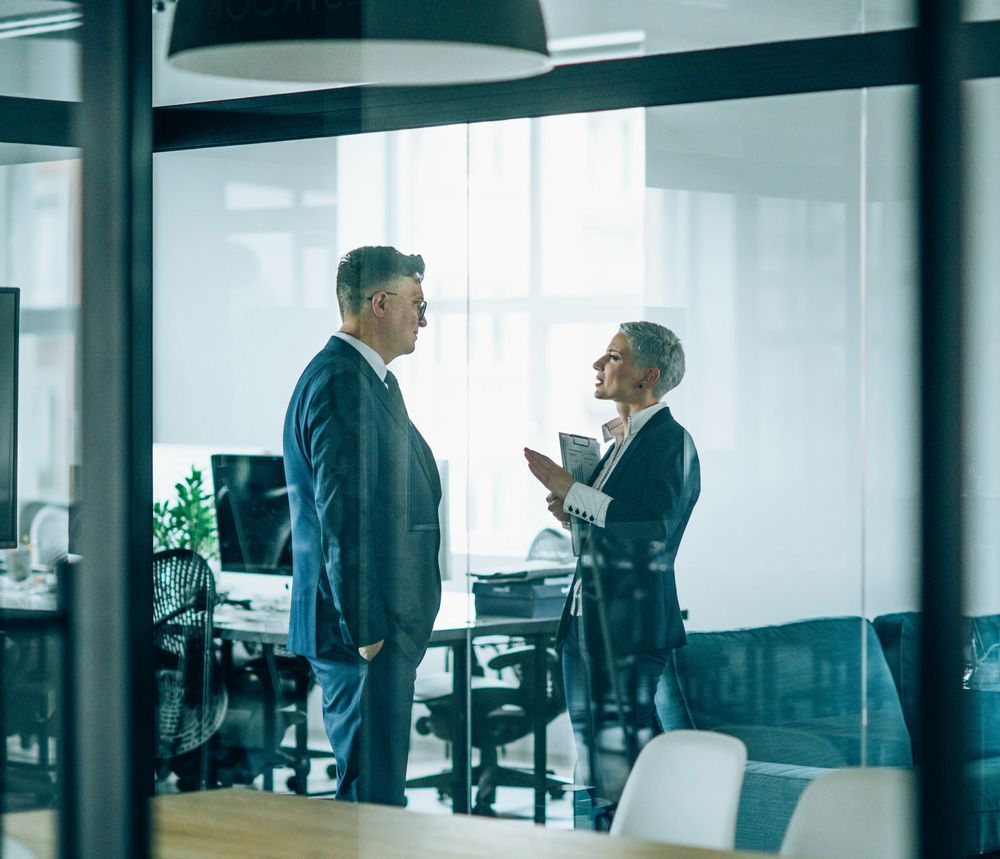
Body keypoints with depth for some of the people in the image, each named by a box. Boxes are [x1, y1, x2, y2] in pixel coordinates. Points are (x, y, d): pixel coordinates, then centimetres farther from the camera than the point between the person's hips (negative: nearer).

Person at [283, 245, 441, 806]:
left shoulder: (372, 379, 18)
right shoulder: (342, 381, -16)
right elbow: (343, 517, -21)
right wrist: (366, 629, -21)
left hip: (383, 623, 11)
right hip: (365, 629, -11)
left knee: (374, 785, 14)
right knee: (372, 795, -7)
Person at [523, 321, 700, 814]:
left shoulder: (670, 441, -11)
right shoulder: (621, 441, 18)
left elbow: (653, 528, -24)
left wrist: (571, 490, -19)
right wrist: (572, 512, 6)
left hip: (631, 627, -10)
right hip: (588, 624, 10)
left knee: (624, 772, -9)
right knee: (593, 776, 12)